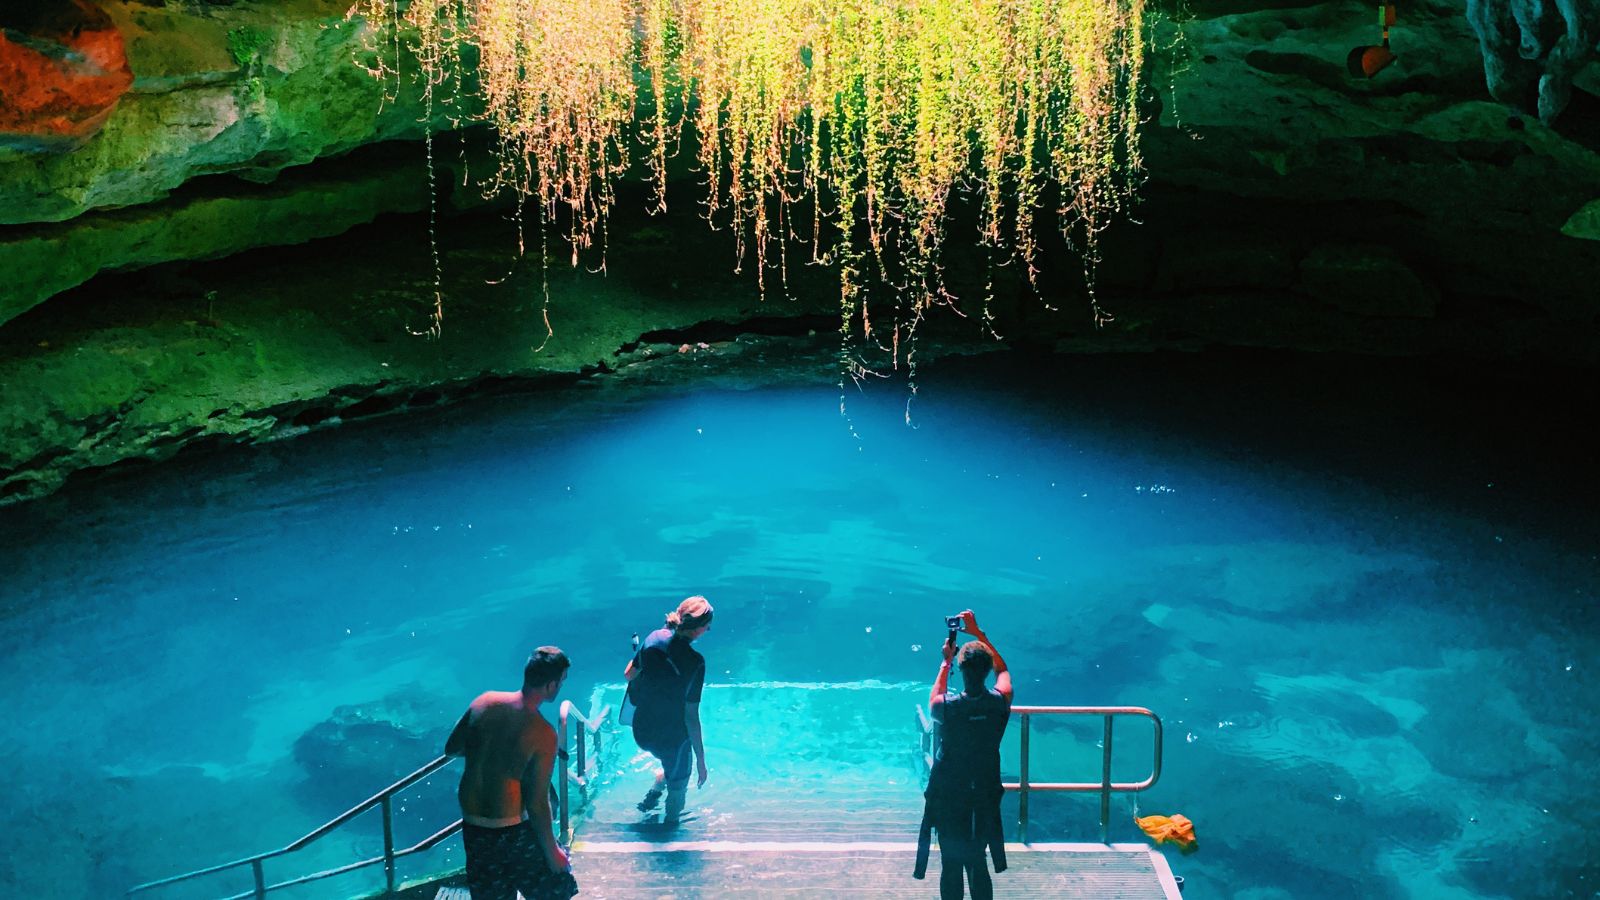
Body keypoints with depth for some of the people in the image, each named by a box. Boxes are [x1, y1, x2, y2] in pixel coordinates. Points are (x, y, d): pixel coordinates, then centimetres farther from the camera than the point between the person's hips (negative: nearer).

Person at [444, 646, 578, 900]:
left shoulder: (484, 702, -7)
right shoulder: (543, 735, -20)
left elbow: (451, 749, 7)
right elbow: (537, 804, -16)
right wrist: (552, 852, -5)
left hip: (472, 827, 5)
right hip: (512, 830, -5)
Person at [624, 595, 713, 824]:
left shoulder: (655, 638, -11)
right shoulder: (694, 662, -27)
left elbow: (629, 674, 6)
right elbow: (691, 716, -23)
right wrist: (701, 760, -14)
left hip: (641, 731, 6)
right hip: (672, 738, -6)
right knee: (677, 791, 21)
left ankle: (651, 796, 43)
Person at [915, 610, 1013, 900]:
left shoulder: (946, 706, -18)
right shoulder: (1000, 702, -12)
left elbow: (933, 700, 9)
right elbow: (1002, 670, 12)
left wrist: (946, 661, 15)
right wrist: (978, 633, 16)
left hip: (947, 797, -2)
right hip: (984, 797, 2)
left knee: (951, 865, 5)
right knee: (978, 864, 15)